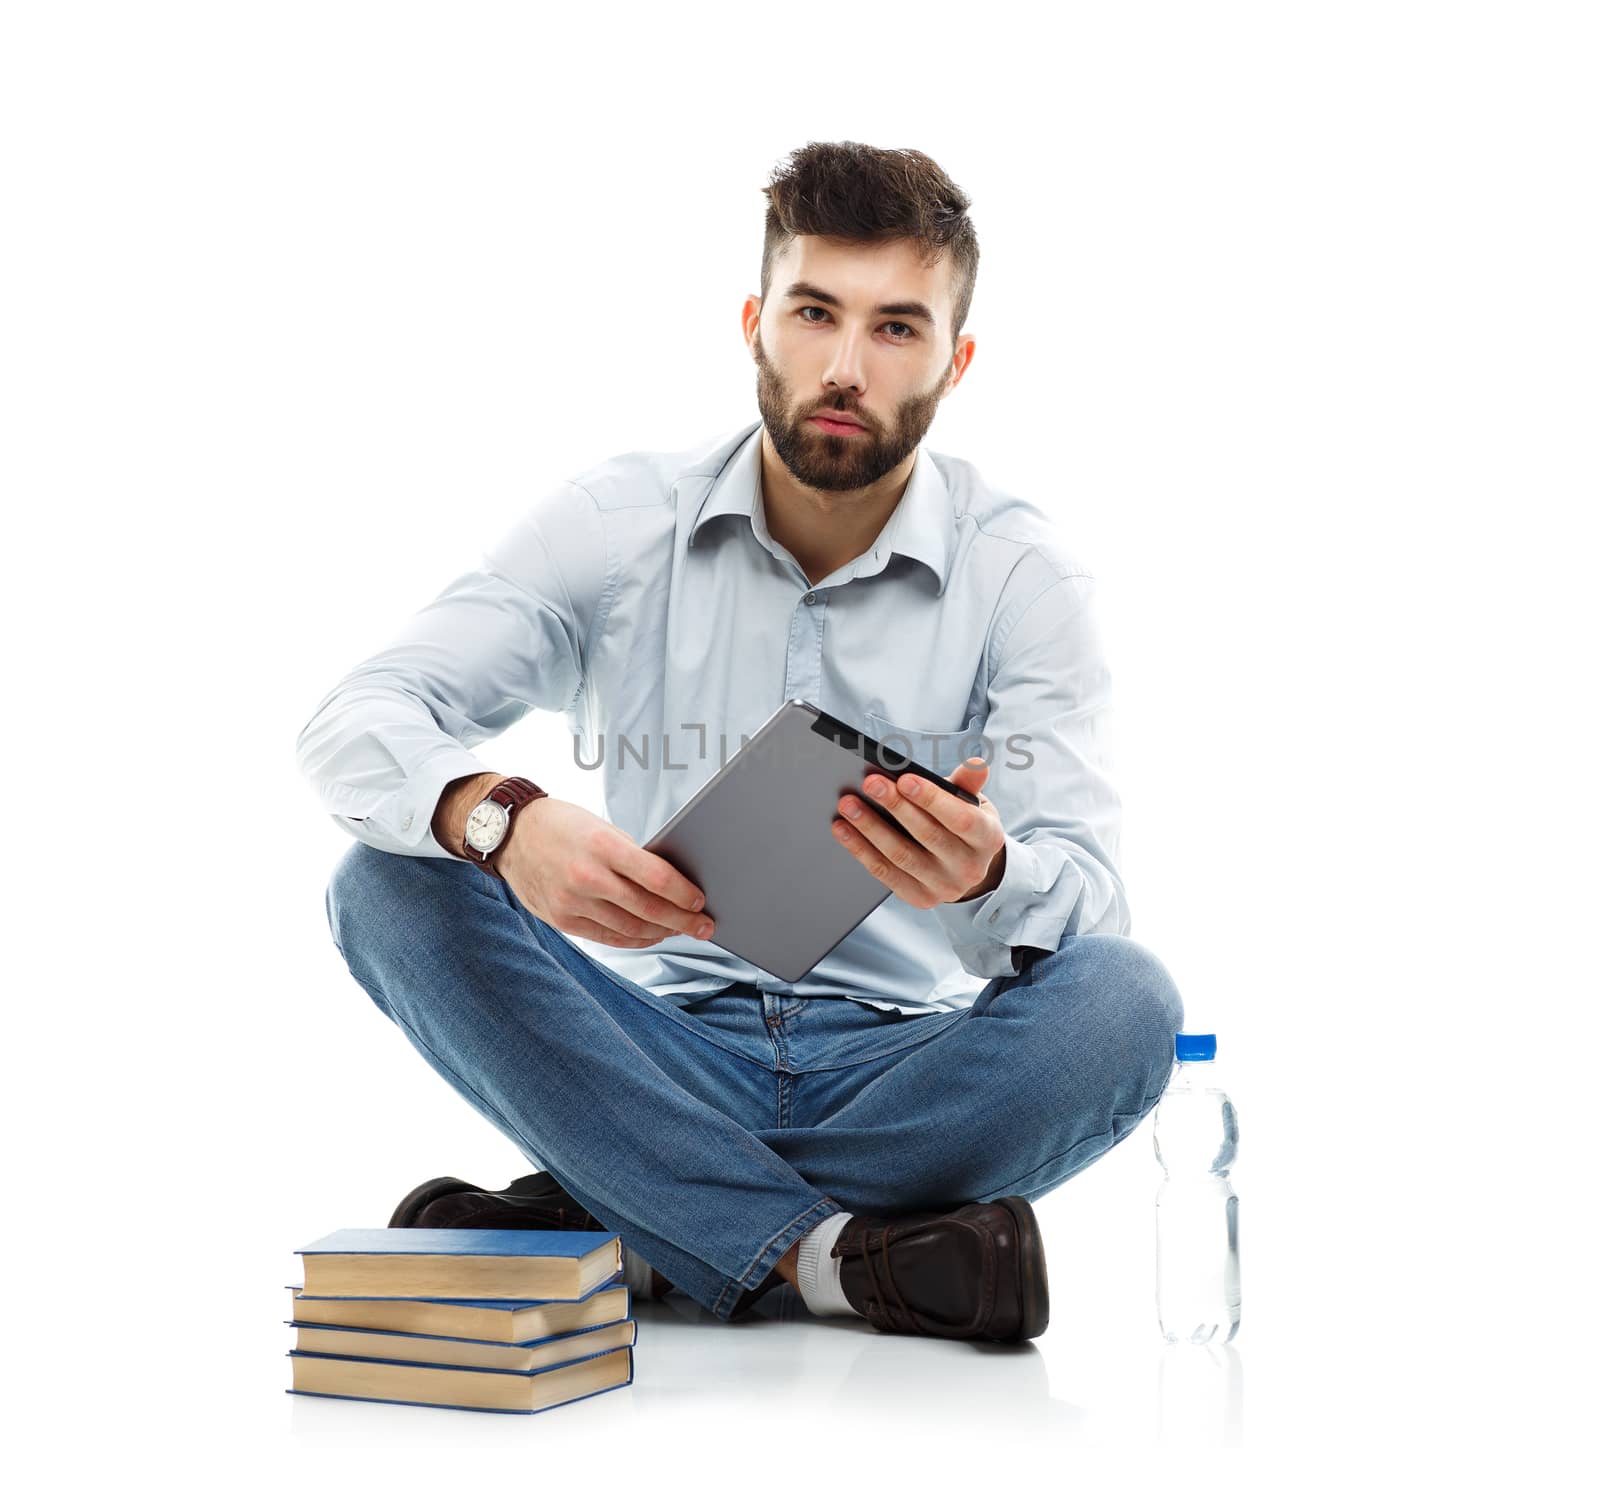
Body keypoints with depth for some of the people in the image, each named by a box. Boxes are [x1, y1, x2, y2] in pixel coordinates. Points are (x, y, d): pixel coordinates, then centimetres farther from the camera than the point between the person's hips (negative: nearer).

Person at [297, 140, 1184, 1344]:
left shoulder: (1020, 572, -5)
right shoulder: (616, 522, -2)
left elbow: (1088, 893, -13)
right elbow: (357, 724, -11)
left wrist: (990, 877, -39)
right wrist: (506, 819, -35)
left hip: (902, 1071, 0)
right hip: (662, 1053, 1)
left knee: (1122, 1003, -29)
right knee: (395, 889, -21)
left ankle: (615, 1228, -20)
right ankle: (832, 1256, -26)